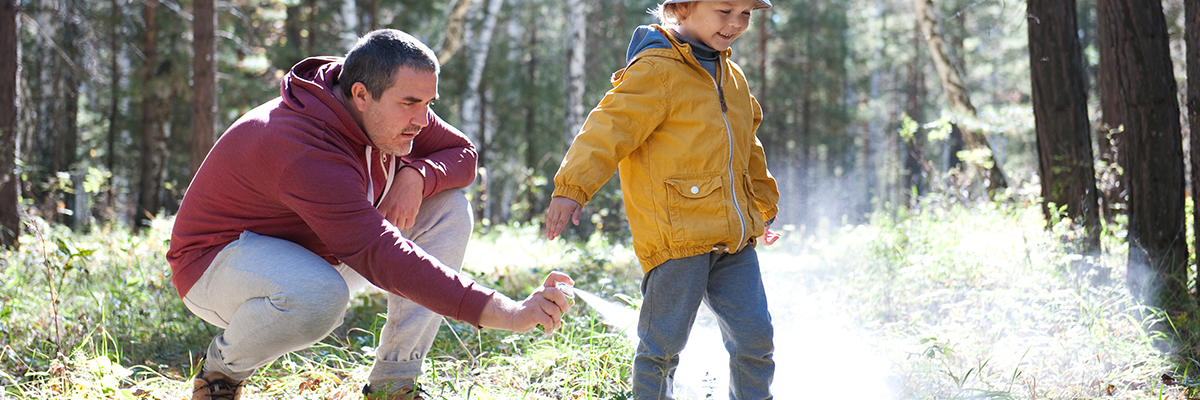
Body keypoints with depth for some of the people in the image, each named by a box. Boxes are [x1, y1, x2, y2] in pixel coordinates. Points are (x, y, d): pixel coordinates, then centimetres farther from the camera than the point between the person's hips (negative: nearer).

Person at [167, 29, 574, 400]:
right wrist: (502, 313, -52)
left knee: (447, 207, -8)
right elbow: (381, 256, -45)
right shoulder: (305, 149, -36)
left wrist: (417, 175, -22)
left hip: (315, 250, 8)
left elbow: (462, 154, 4)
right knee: (318, 296, -42)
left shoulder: (389, 111, -9)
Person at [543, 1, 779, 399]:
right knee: (664, 343, -2)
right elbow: (610, 127, -19)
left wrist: (765, 207, 40)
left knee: (755, 336, 5)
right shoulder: (656, 71, -9)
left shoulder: (731, 76, 18)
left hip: (733, 238, 7)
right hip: (677, 235, -7)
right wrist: (572, 188, -31)